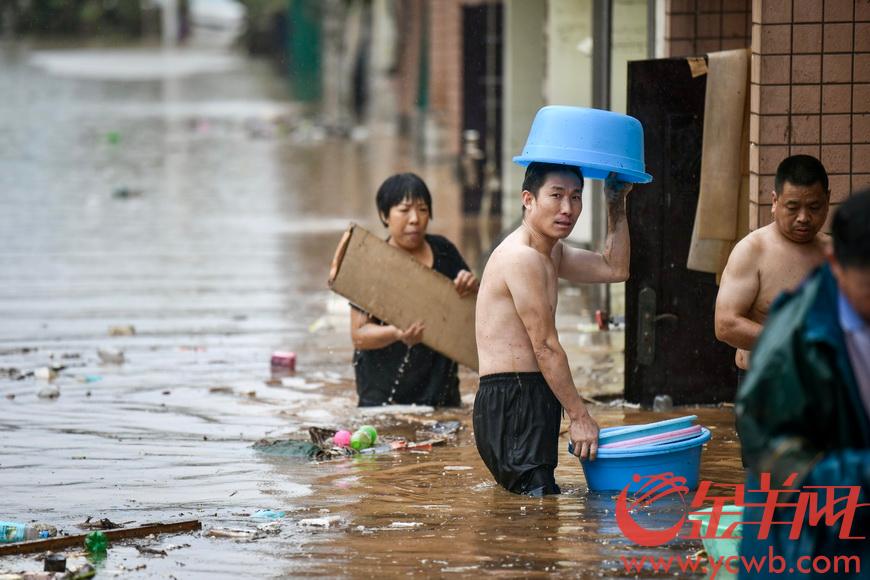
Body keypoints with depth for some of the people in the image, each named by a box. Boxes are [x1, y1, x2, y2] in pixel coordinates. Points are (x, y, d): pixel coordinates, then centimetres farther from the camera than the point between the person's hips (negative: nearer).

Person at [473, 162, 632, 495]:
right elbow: (545, 347, -15)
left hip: (530, 400, 11)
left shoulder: (551, 253, 18)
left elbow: (615, 269, 27)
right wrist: (580, 417, -13)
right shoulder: (522, 257, -15)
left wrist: (617, 205, 20)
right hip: (511, 401, -10)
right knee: (538, 503, -16)